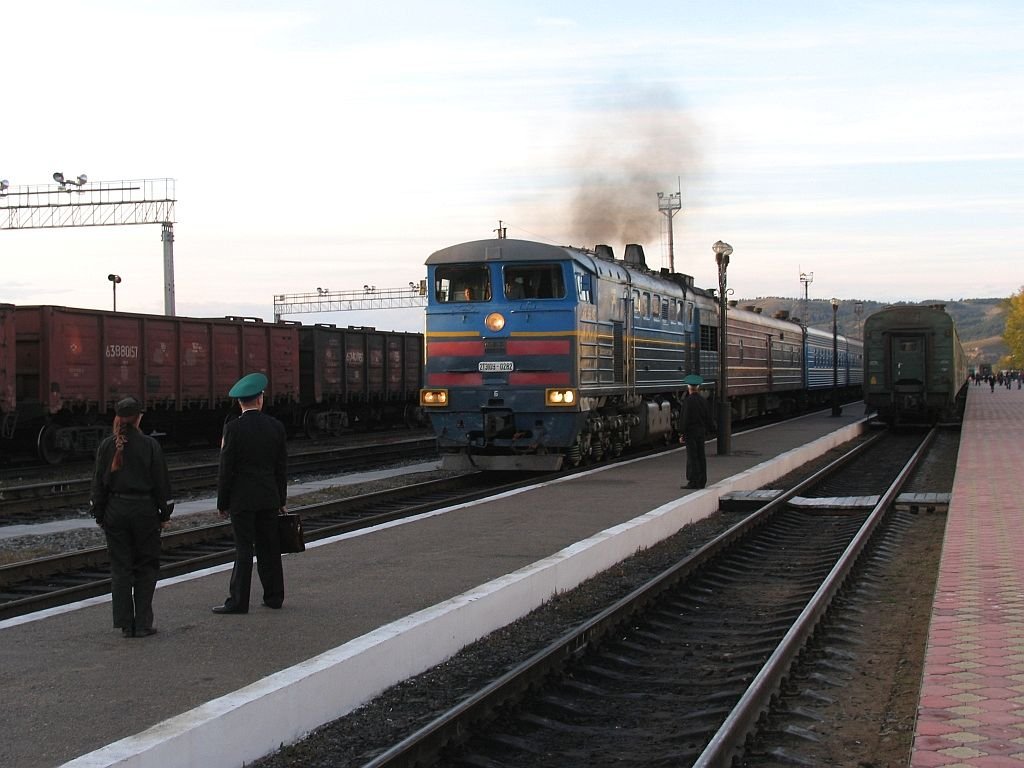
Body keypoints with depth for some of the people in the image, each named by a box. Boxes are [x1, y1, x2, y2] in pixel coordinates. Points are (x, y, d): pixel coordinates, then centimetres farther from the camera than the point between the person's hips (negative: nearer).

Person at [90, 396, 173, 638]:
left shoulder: (106, 446, -1)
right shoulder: (149, 445, -8)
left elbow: (98, 483, 3)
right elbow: (161, 482, -4)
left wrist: (99, 515, 12)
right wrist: (165, 513, 6)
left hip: (115, 511, 2)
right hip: (144, 510, -2)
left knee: (120, 568, 8)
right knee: (146, 567, 7)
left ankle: (126, 624, 7)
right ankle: (143, 624, 4)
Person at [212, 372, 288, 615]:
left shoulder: (233, 428, -10)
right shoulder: (275, 426, 2)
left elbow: (226, 469, -9)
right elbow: (282, 467, 7)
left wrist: (222, 502, -2)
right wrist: (281, 500, 15)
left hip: (242, 499, -4)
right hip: (269, 498, 4)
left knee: (243, 549, -3)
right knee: (269, 548, 11)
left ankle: (238, 601, -2)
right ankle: (274, 596, 17)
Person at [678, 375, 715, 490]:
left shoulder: (688, 401, -14)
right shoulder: (703, 401, 7)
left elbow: (685, 419, -16)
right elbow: (708, 419, 11)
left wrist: (682, 434, -11)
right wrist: (707, 430, 23)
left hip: (690, 432, -7)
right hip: (701, 432, 7)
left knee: (692, 457, -5)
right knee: (701, 457, 10)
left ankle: (693, 482, -6)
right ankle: (701, 481, 13)